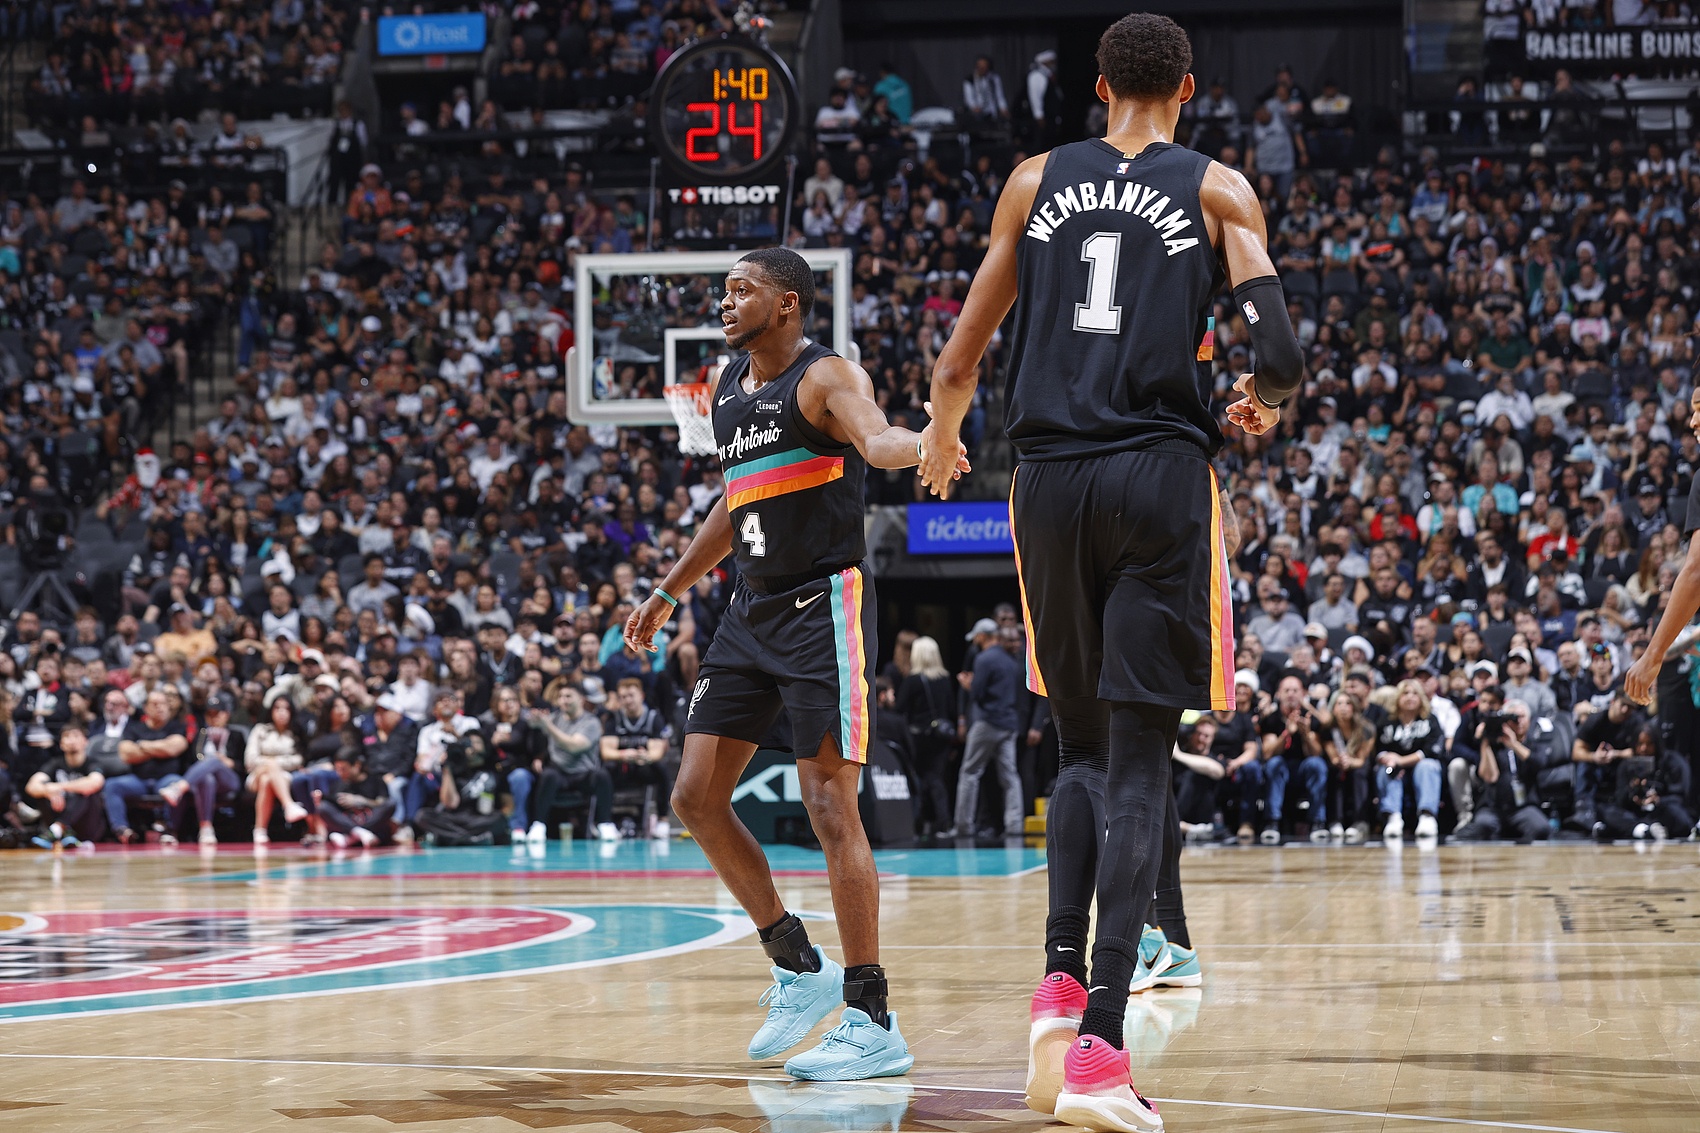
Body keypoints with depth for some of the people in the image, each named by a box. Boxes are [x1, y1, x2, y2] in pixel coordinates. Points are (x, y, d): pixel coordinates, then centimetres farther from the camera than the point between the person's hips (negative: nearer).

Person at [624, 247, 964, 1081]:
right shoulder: (729, 387, 14)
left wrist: (917, 444, -55)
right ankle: (799, 970, 19)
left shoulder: (824, 378, -10)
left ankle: (874, 1024, -7)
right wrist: (667, 594, 30)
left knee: (829, 806, -12)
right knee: (696, 798, 6)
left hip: (823, 606, -9)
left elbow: (874, 436, -32)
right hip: (754, 609, 9)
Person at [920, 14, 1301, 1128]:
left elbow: (962, 358, 16)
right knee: (1139, 762, -3)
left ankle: (1062, 985, -1)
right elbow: (1280, 354, -6)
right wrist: (1263, 402, 18)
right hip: (1161, 474, -3)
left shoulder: (1035, 181, 13)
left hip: (1052, 480, 3)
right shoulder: (1219, 190, 6)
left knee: (1084, 746, 18)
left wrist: (943, 431, 37)